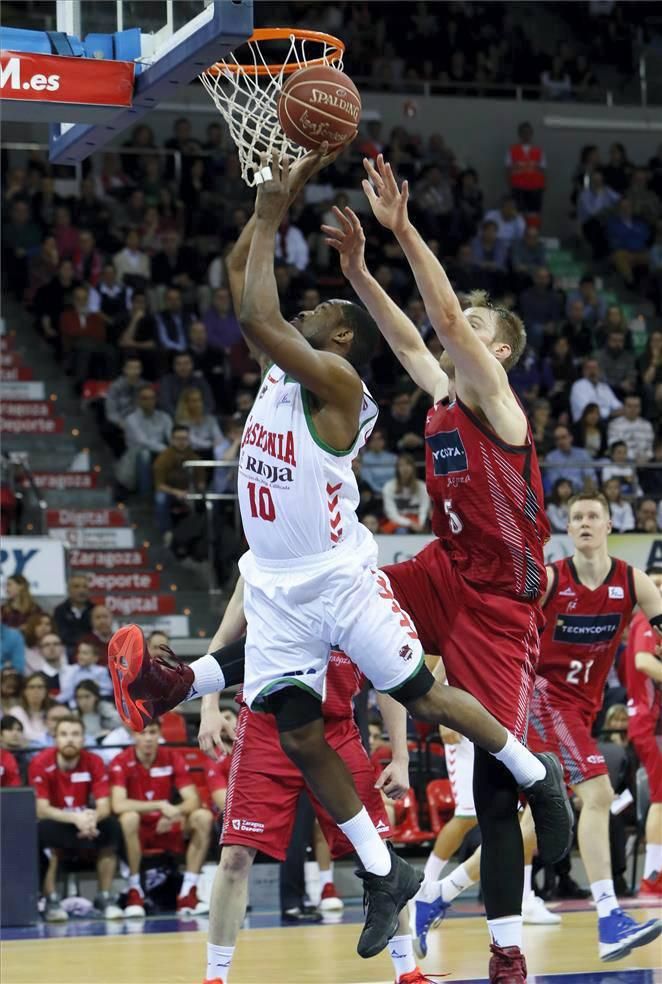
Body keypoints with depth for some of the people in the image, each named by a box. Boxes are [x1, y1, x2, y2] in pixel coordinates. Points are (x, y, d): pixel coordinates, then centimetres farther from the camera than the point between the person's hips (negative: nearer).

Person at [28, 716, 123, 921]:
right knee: (44, 829, -36)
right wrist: (75, 817, -40)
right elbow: (41, 810, -24)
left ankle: (105, 897, -12)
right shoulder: (41, 763, -18)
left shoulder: (94, 762, -9)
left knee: (111, 826, -24)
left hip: (84, 826, 3)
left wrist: (92, 818, -39)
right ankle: (51, 900, -24)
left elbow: (104, 806, -14)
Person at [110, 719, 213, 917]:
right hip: (137, 831, -4)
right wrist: (161, 805, -33)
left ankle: (188, 893, -19)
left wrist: (174, 812, -31)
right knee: (129, 817, -37)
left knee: (203, 817, -21)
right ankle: (134, 891, -23)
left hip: (166, 828, 4)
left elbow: (193, 800, -8)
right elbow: (118, 805, -28)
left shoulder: (172, 758, -2)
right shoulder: (121, 762, -13)